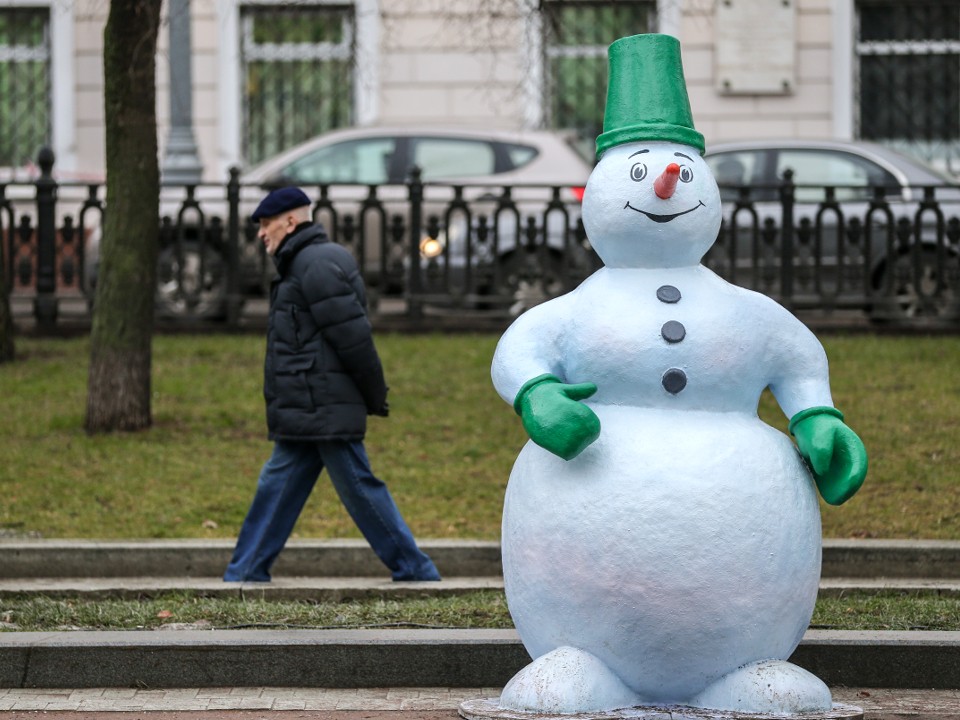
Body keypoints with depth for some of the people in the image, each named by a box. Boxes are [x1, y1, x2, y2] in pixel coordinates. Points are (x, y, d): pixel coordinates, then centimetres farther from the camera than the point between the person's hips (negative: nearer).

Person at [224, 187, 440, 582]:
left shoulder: (316, 265, -14)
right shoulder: (303, 264, 19)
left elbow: (353, 336, -18)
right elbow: (349, 337, 21)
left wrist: (375, 397, -12)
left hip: (325, 412, -10)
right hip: (306, 416, 10)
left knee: (359, 489, -5)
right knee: (278, 487, 9)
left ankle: (416, 572, 1)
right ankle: (245, 574, 11)